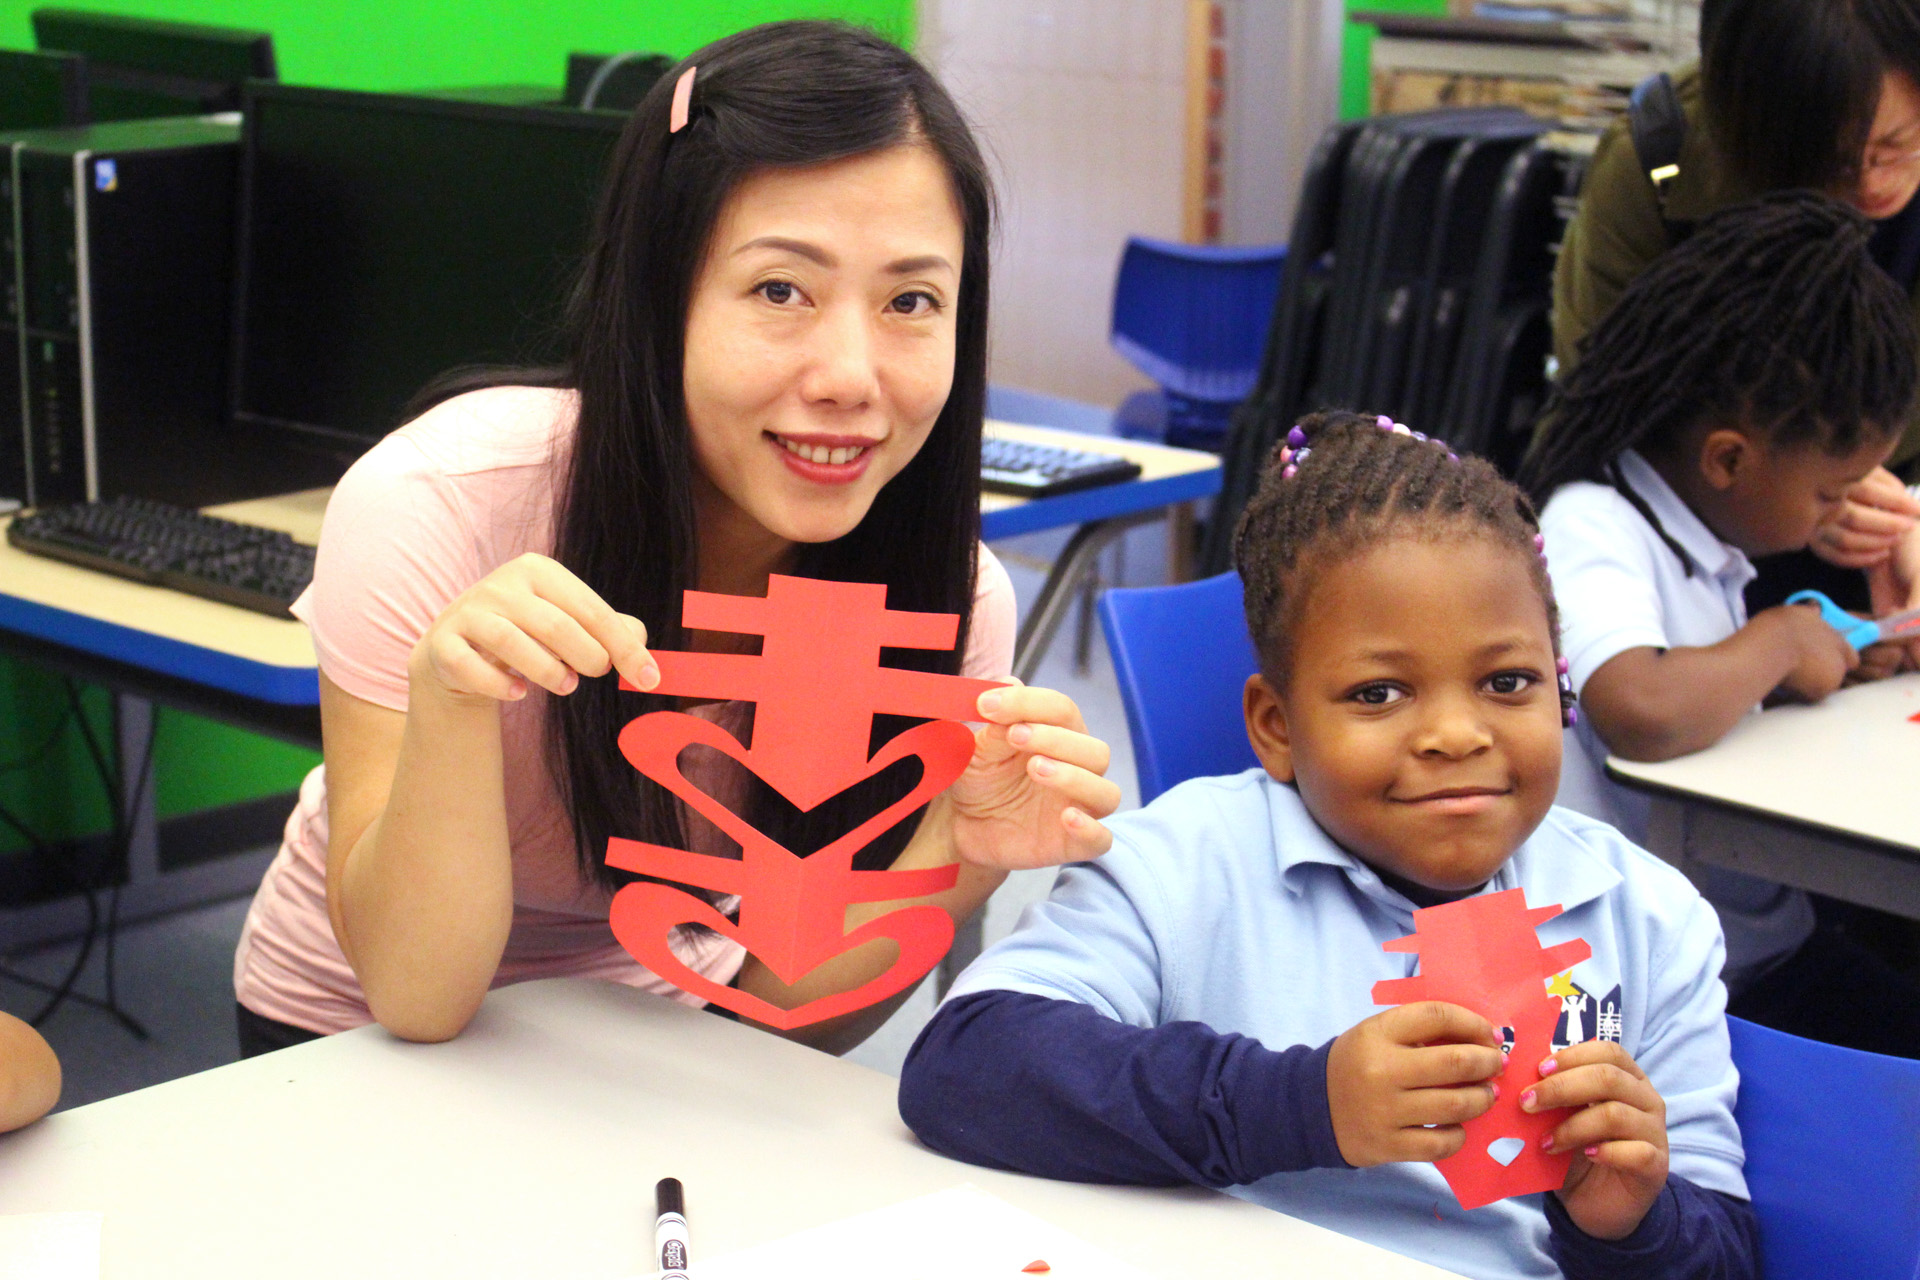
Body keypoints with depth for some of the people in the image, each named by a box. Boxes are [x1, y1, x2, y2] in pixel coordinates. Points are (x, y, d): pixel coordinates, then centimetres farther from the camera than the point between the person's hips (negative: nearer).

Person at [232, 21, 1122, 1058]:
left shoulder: (954, 598, -17)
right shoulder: (440, 506, -25)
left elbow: (780, 1007, -11)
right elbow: (418, 998, -23)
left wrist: (961, 857, -29)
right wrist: (450, 700, -39)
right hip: (359, 1044, -1)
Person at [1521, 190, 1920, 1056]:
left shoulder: (1697, 534, 10)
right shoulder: (1594, 530, -17)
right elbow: (1643, 713, -36)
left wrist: (1838, 657, 9)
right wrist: (1782, 642, -17)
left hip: (1767, 942, 9)